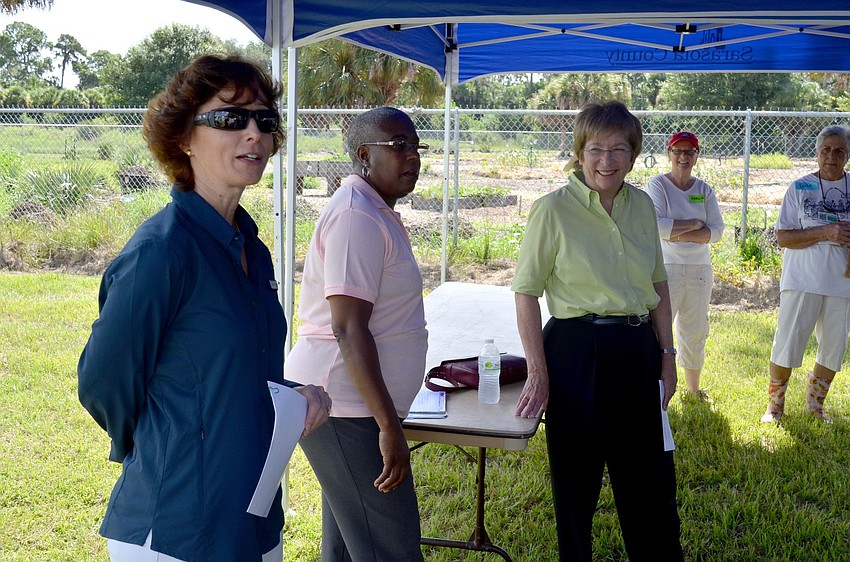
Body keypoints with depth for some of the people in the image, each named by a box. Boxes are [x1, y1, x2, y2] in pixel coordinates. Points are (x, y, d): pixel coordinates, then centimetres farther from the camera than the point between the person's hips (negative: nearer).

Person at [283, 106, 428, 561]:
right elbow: (348, 329, -24)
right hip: (345, 408, -10)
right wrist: (390, 426, -25)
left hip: (349, 403, 10)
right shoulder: (357, 217, -17)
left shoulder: (375, 212, 15)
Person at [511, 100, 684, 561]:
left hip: (637, 352, 5)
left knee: (651, 479, 15)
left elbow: (658, 284, 13)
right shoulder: (552, 209, -11)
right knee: (577, 477, 11)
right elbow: (526, 292, -9)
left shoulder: (642, 205, 5)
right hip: (577, 351, -5)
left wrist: (666, 355, 10)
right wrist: (538, 373, -12)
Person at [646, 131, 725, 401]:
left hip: (700, 269, 5)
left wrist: (678, 234, -14)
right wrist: (695, 223, -11)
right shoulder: (657, 185, -3)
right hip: (666, 268, -5)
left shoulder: (704, 190, 9)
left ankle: (693, 387, 30)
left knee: (695, 332, 14)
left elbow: (717, 231, -2)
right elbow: (656, 226, -19)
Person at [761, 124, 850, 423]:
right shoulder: (800, 188, -2)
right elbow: (783, 237, -8)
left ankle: (815, 405, 31)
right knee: (787, 343, -1)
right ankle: (775, 405, 18)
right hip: (803, 280, -3)